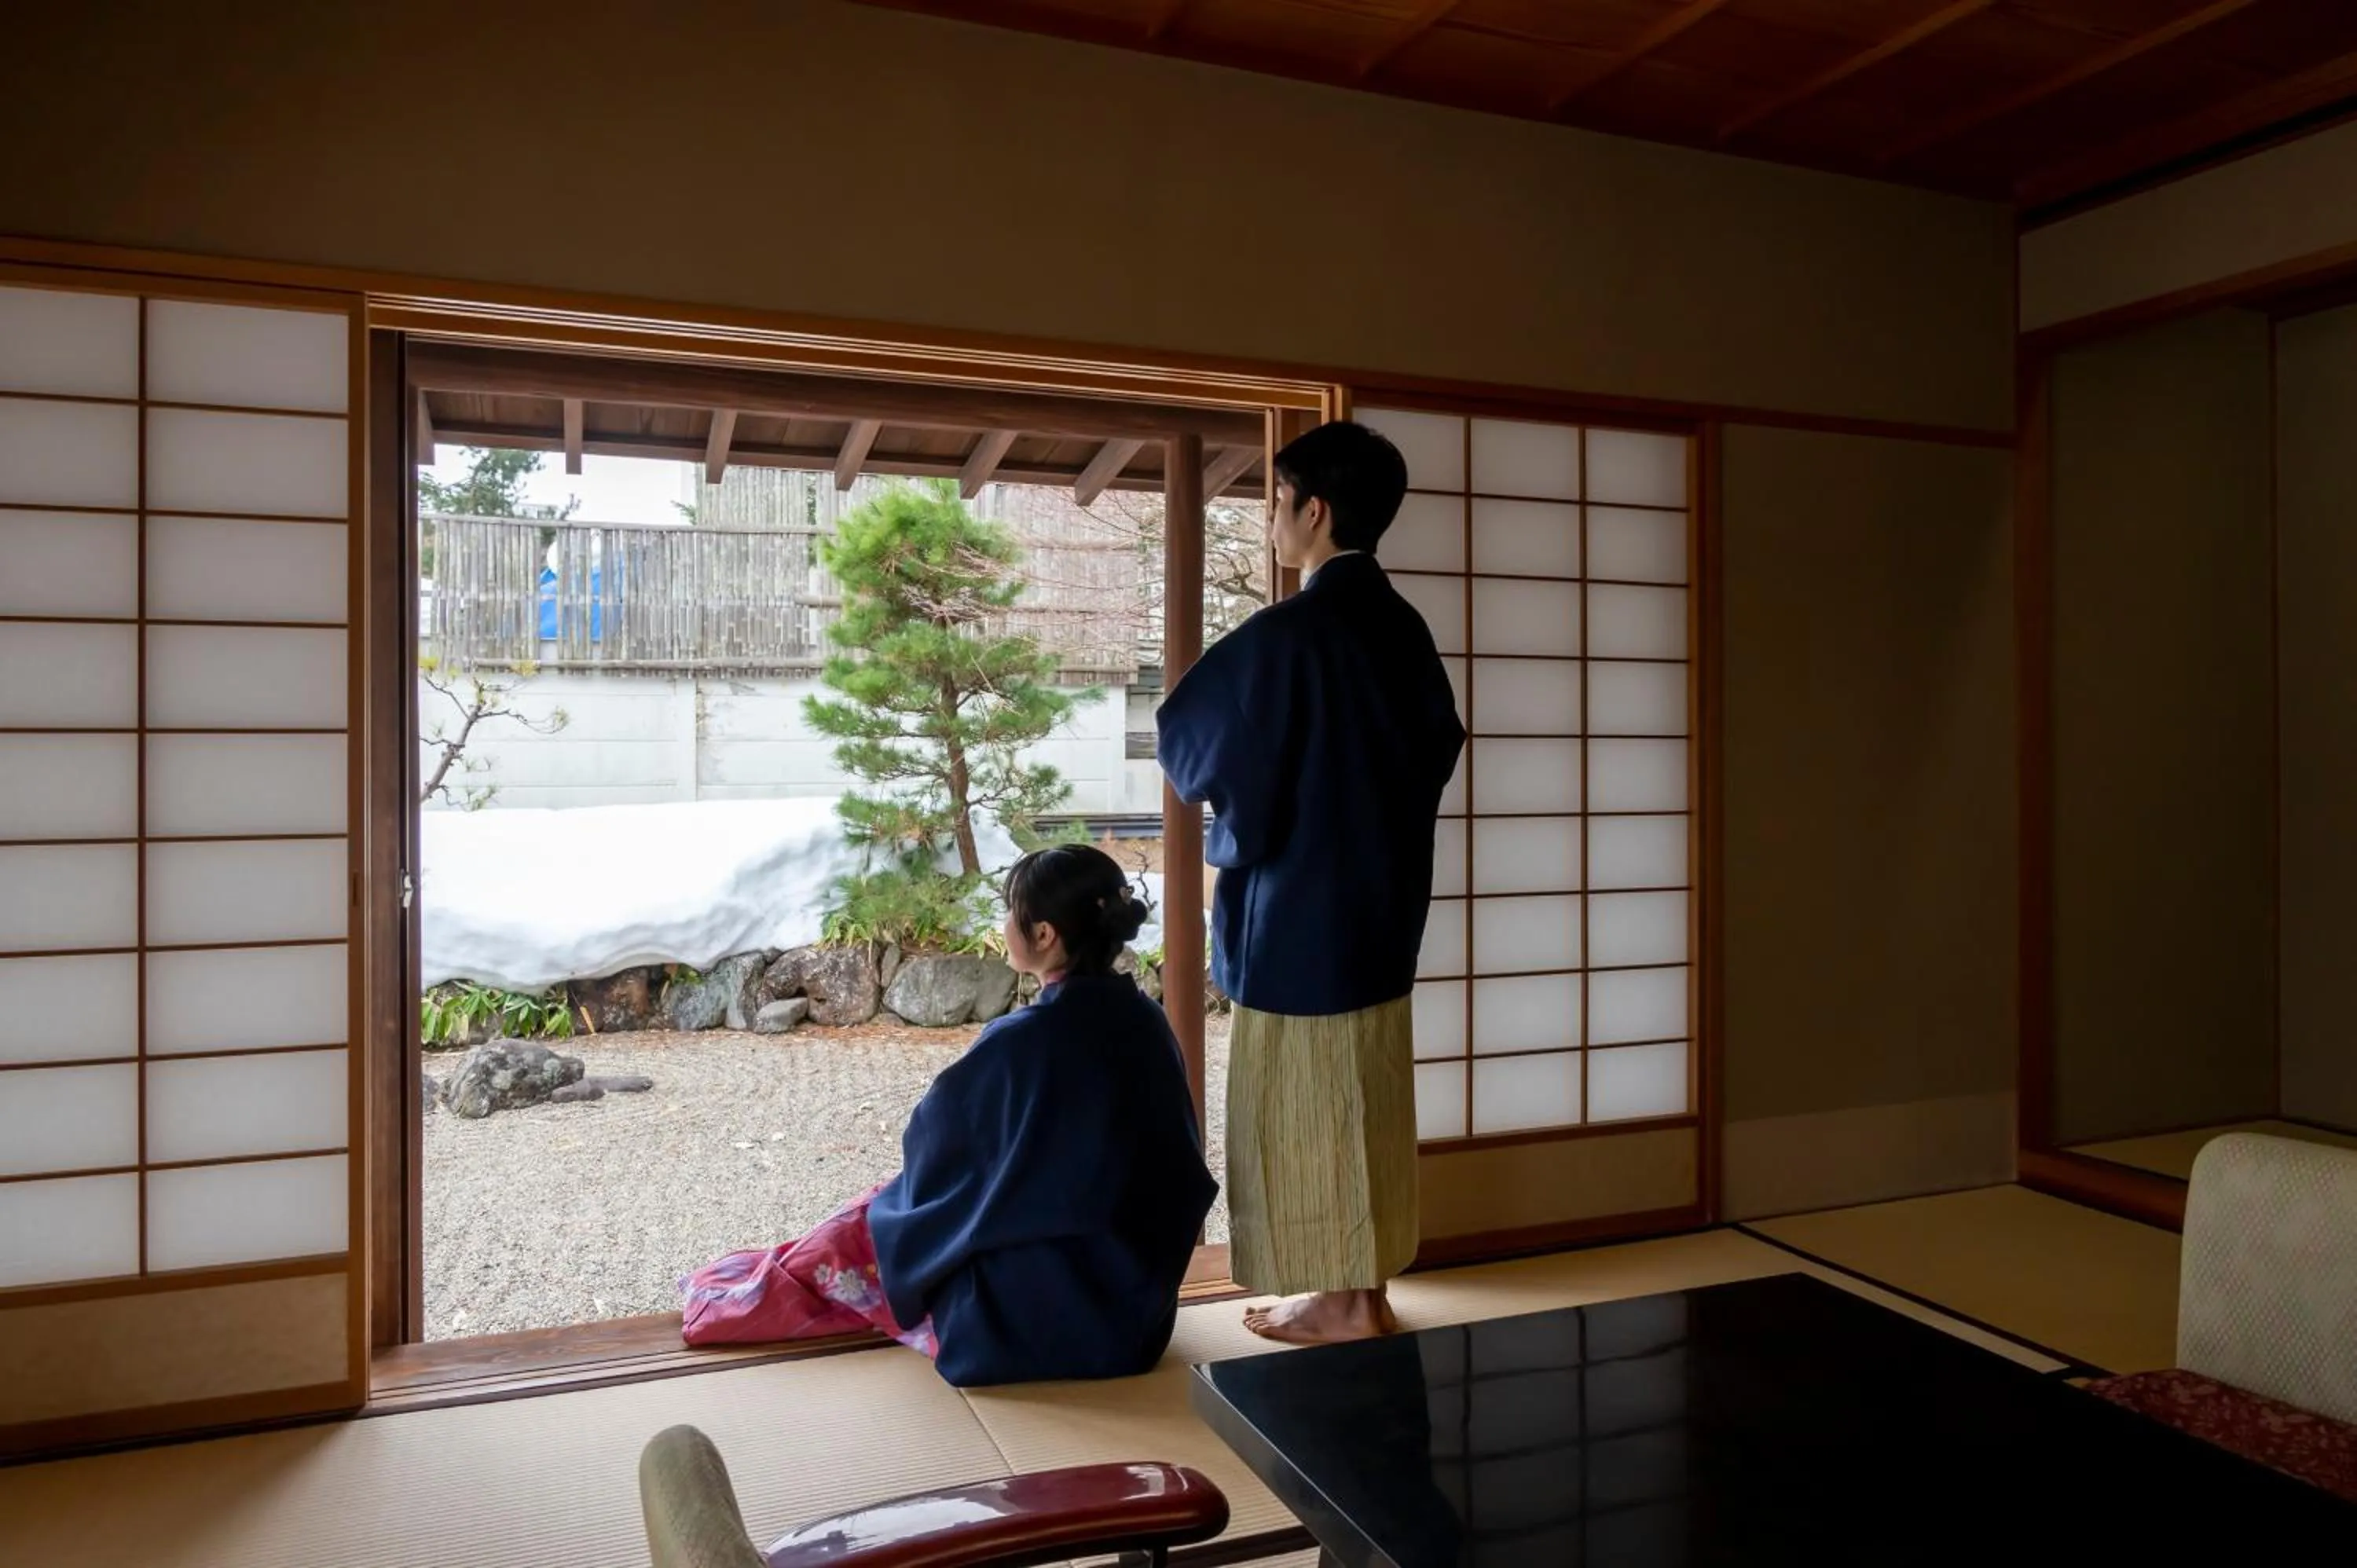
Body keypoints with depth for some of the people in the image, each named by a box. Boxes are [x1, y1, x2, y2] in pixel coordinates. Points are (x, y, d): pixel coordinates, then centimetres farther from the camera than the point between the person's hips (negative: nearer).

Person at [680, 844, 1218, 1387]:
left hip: (1035, 1319, -6)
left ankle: (731, 1305, 43)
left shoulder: (1019, 1042, -23)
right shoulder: (1149, 1025, -4)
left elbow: (932, 1152, -7)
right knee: (896, 1203, 24)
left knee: (865, 1226, 17)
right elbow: (1183, 1173, 9)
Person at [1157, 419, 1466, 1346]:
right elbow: (1439, 748, 15)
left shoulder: (1287, 633, -19)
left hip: (1299, 907, -8)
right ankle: (1365, 1288, 27)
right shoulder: (1404, 628, 5)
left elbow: (1190, 740, -11)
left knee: (1305, 1108, 5)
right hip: (1383, 902, 8)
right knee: (1368, 1103, 15)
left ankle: (1345, 1302, 16)